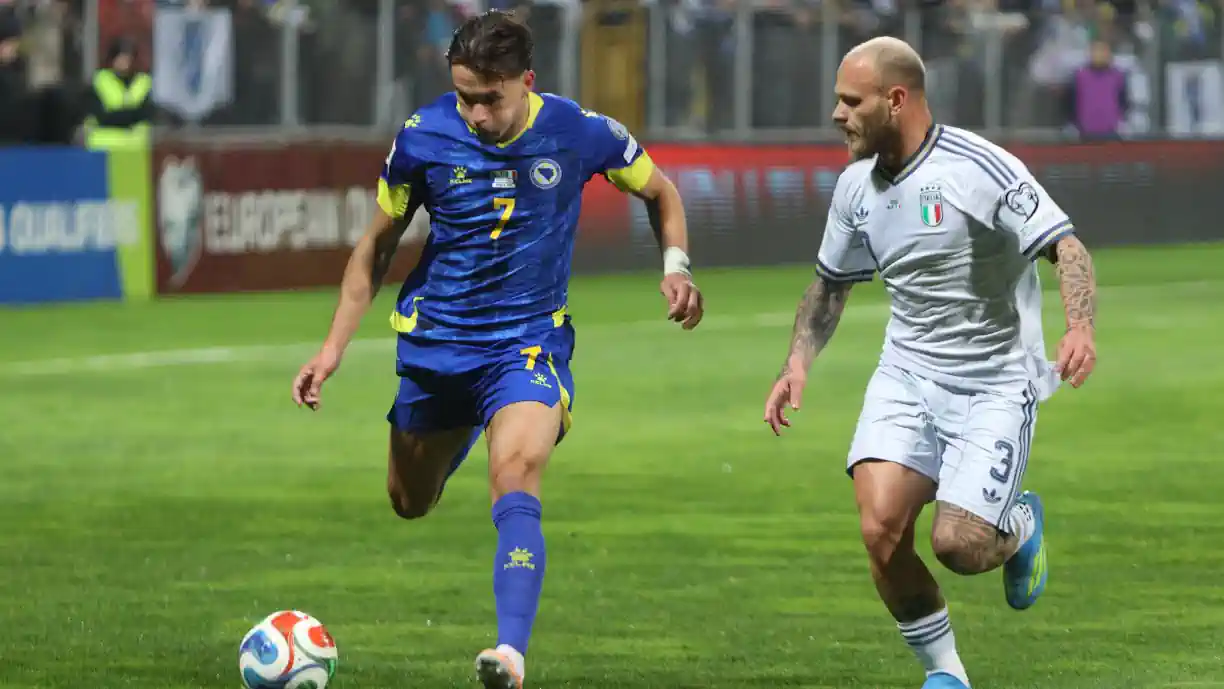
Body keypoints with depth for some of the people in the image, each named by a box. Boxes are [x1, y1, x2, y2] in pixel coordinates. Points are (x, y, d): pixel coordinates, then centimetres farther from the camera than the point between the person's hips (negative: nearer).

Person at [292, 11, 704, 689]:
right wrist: (333, 347, -3)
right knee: (409, 505, 16)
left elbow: (659, 191, 9)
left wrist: (675, 265, -9)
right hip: (433, 342, 3)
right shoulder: (423, 136, -10)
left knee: (515, 477, -28)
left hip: (530, 340, -3)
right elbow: (377, 243, 4)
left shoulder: (577, 131, -11)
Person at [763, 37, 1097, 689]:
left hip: (995, 383, -5)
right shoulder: (855, 187, 5)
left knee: (957, 545, -15)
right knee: (881, 527, -17)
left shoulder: (980, 168, -16)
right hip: (907, 374, 5)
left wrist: (1080, 328, -36)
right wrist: (798, 363, 10)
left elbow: (1067, 247, -19)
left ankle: (1021, 525, 23)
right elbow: (831, 282, 22)